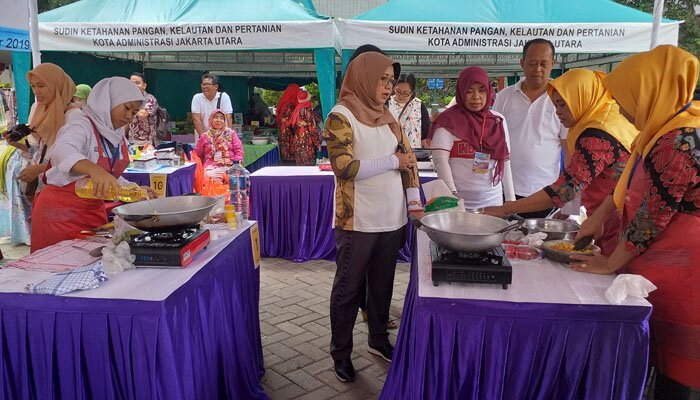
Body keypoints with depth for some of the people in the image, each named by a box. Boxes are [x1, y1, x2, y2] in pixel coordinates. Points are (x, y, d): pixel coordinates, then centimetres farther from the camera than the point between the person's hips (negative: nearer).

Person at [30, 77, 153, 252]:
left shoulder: (118, 138, 7)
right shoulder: (82, 127, -16)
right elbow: (62, 151, -38)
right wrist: (94, 170, -57)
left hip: (94, 211, 7)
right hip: (61, 211, -7)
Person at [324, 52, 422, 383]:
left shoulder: (386, 117, 10)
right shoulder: (341, 116, -10)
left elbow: (408, 157, 13)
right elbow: (344, 167, -20)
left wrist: (414, 201, 1)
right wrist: (392, 161, -13)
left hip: (392, 218, 6)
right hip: (358, 222, -6)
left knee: (382, 284, 19)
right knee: (349, 288, 8)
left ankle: (378, 339, 38)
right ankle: (340, 353, 24)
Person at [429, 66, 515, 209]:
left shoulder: (498, 121, 7)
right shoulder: (449, 120, -6)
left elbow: (505, 163, 11)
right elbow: (440, 159, -14)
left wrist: (511, 200, 8)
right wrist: (452, 195, -24)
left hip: (493, 202, 4)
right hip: (458, 202, -4)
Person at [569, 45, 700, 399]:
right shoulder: (666, 127, 7)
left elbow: (652, 218, -21)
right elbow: (630, 180, 19)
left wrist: (611, 263, -9)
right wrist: (600, 217, 15)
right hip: (656, 262, 9)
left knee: (671, 368, 6)